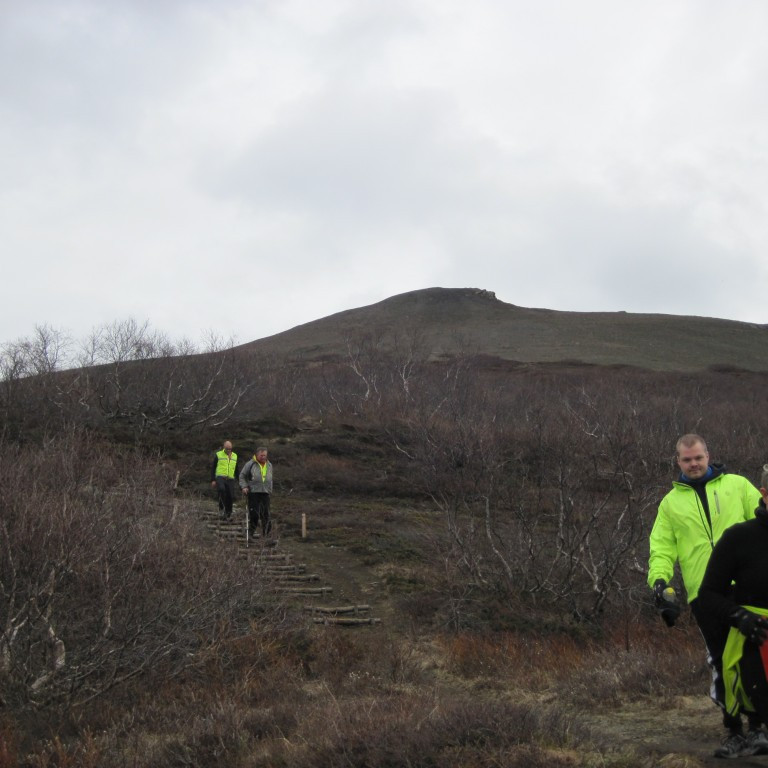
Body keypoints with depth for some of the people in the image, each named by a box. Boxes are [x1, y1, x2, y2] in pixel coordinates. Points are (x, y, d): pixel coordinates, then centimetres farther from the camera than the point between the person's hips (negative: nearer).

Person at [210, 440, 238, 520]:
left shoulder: (235, 456, 15)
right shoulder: (218, 455, 4)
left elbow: (236, 470, 22)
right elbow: (213, 468, 5)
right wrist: (213, 480, -3)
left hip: (230, 479, 4)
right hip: (220, 477, -4)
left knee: (230, 497, -3)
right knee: (221, 489, -32)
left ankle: (228, 514, 12)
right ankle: (222, 507, -16)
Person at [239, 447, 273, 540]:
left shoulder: (269, 465, 14)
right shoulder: (250, 464, -1)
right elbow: (242, 475, 6)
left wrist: (270, 489, 17)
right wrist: (244, 486, -5)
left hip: (265, 493, 4)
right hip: (253, 492, -4)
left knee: (265, 514, -1)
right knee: (254, 514, -6)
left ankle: (266, 534, 2)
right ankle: (250, 533, 4)